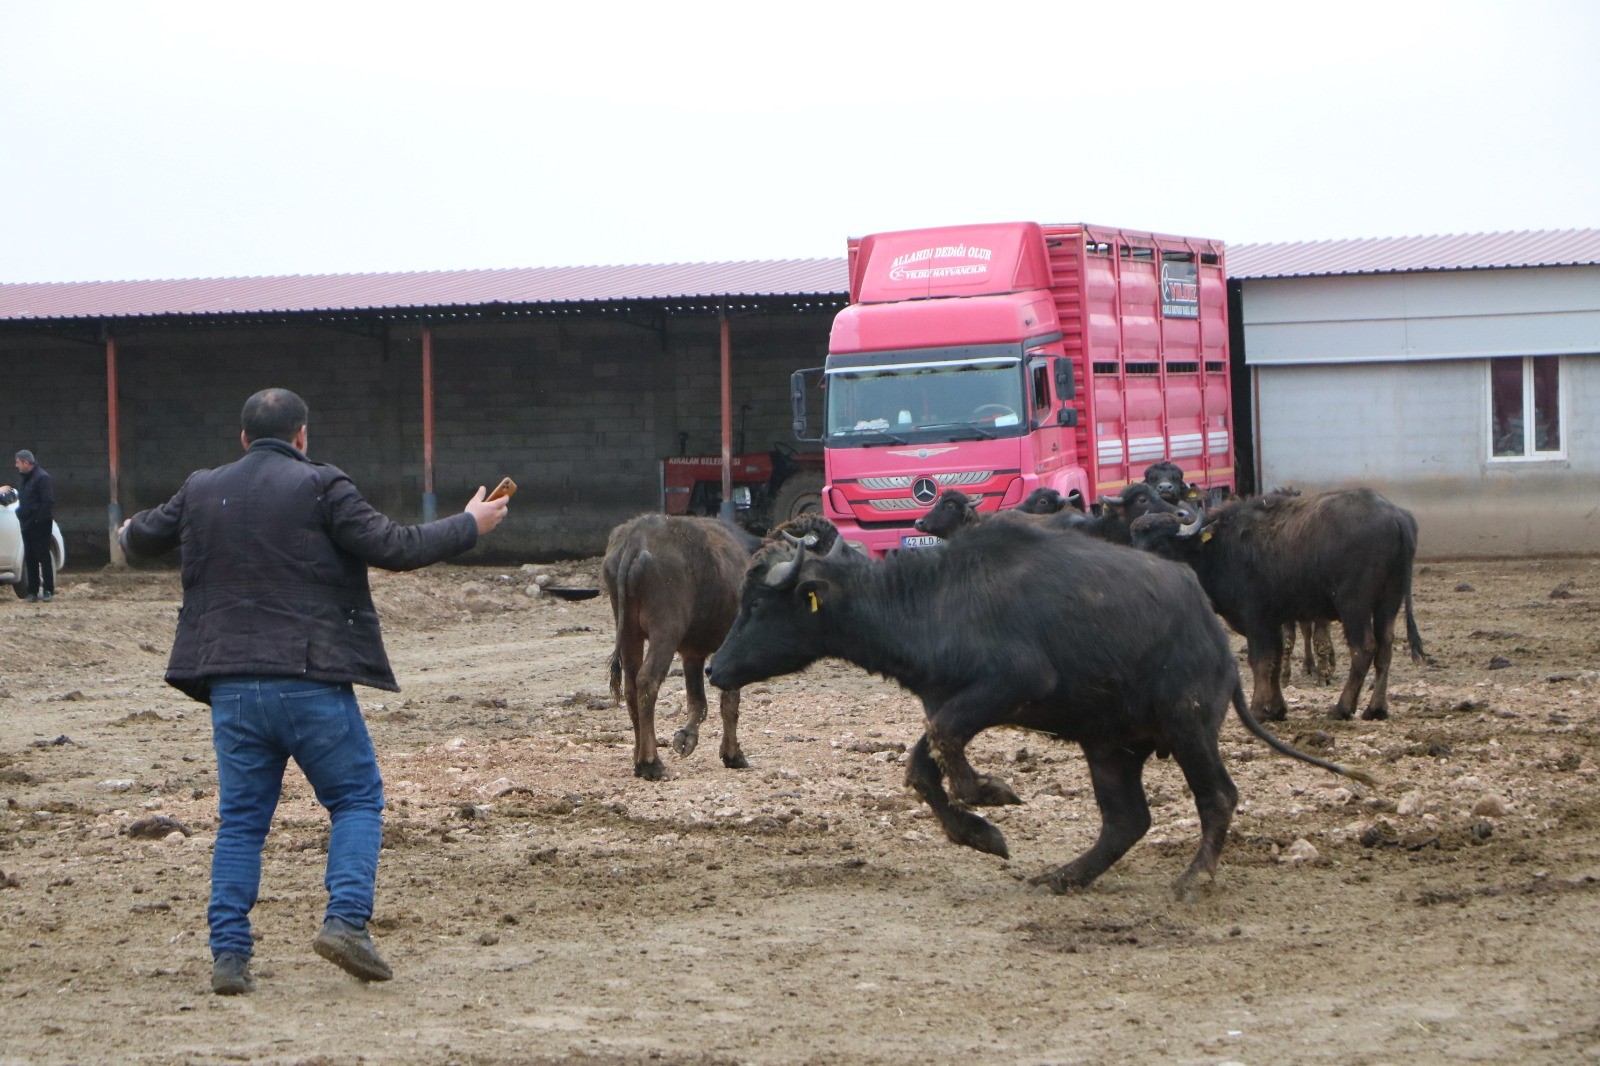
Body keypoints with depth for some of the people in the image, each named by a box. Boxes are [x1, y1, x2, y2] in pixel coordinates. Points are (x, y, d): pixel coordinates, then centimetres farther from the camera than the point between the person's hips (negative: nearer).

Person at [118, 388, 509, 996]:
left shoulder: (201, 492, 11)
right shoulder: (320, 488, -4)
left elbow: (141, 539, 26)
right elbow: (393, 548, -8)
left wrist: (130, 532, 51)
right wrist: (470, 526, 5)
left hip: (232, 688, 4)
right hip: (312, 683, -4)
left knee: (240, 820, 10)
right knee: (356, 800, 9)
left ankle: (228, 953, 4)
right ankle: (346, 920, -8)